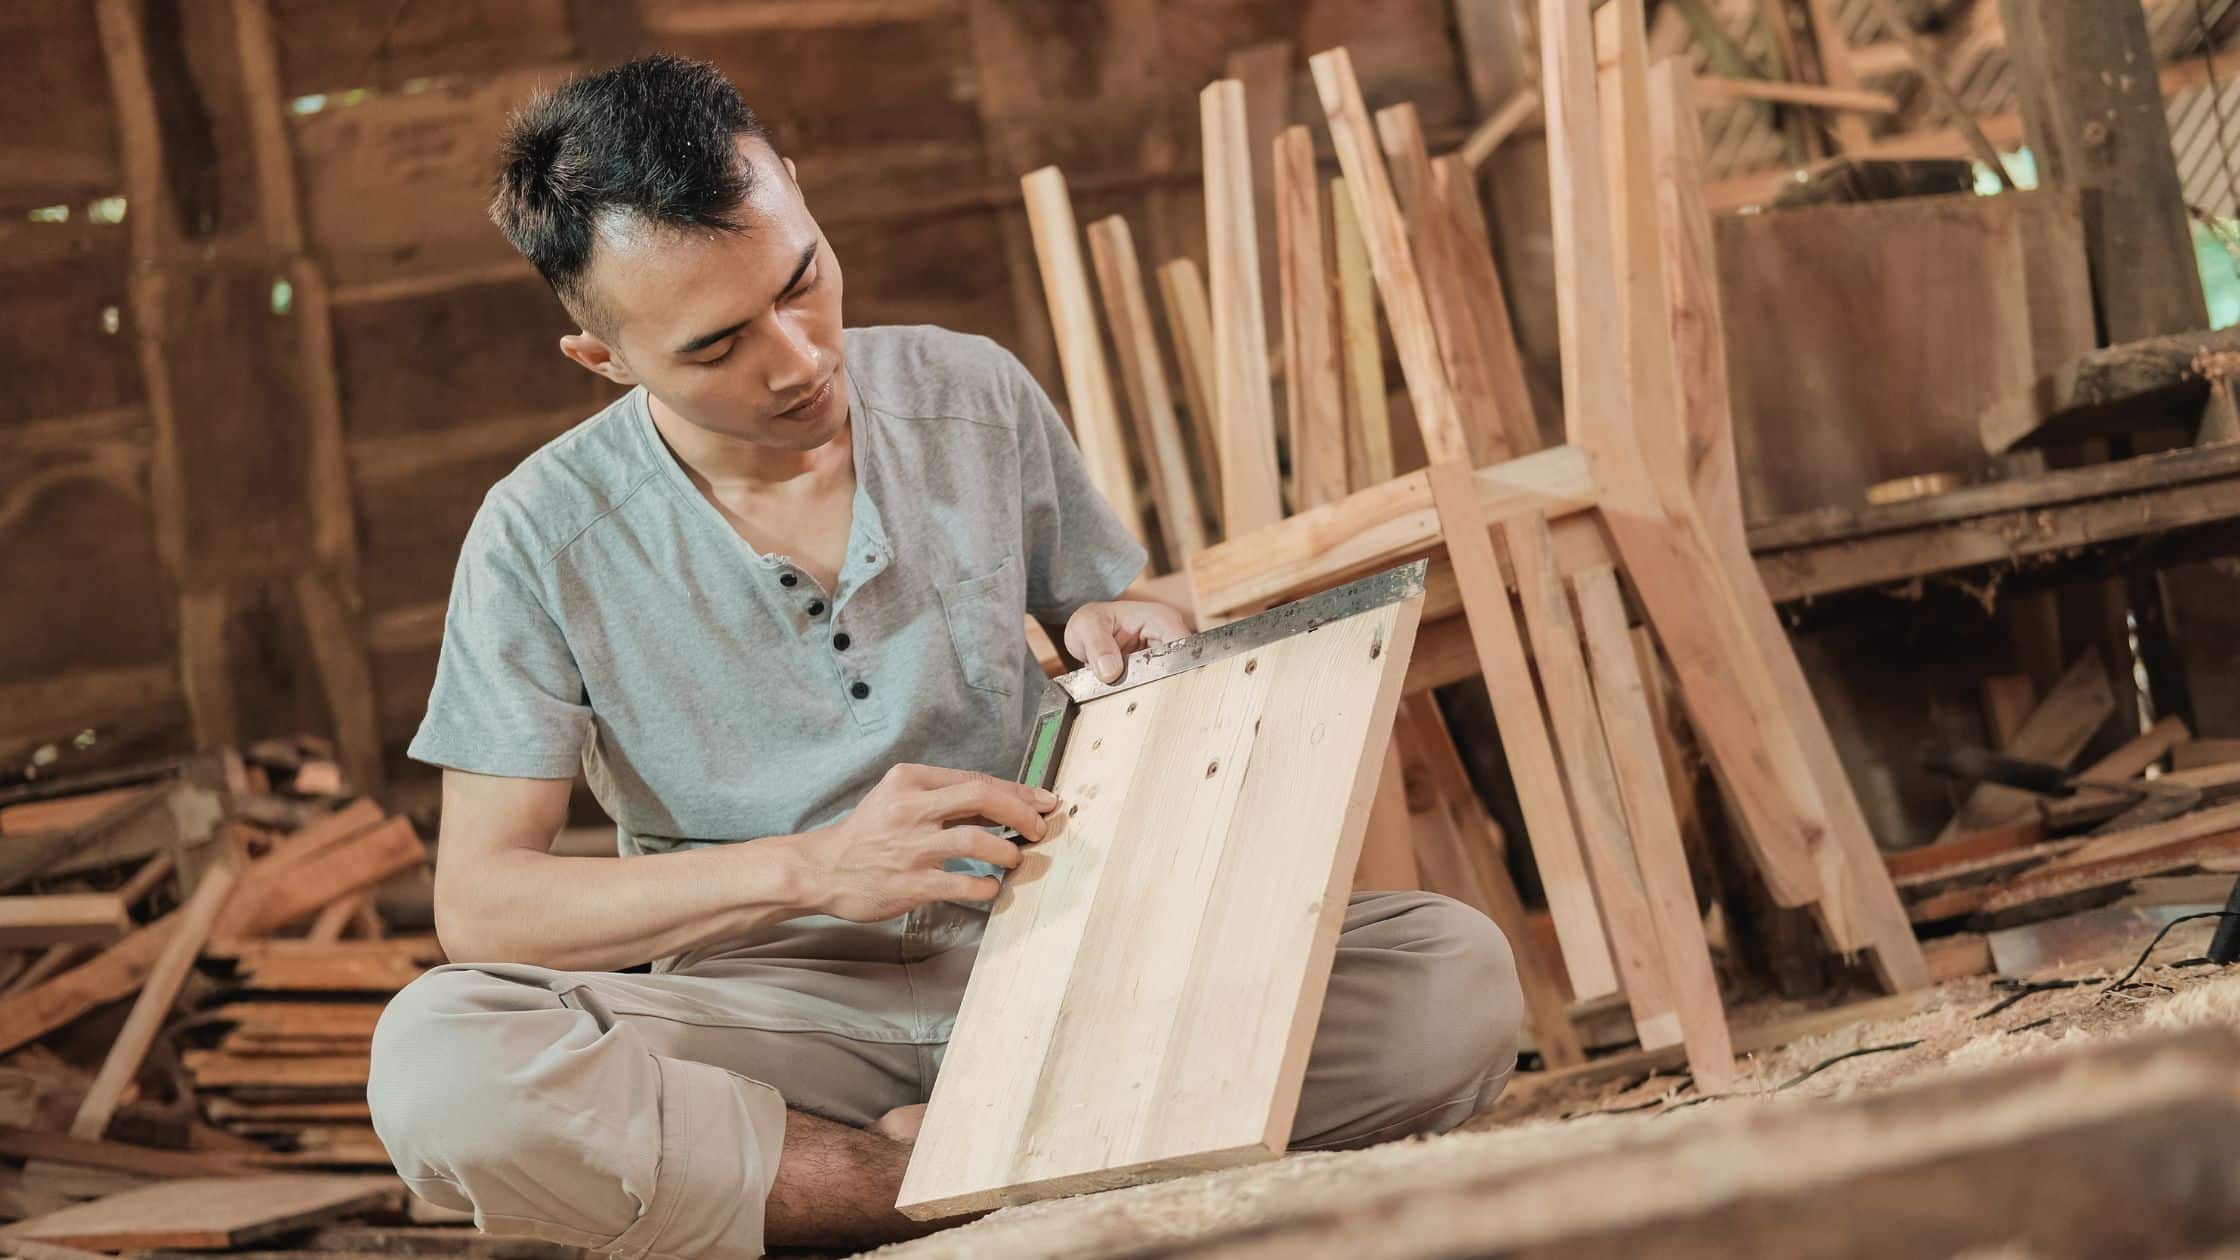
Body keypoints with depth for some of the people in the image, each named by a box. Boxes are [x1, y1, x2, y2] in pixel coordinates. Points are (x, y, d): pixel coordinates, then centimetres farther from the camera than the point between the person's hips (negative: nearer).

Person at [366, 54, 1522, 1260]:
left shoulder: (977, 398, 3)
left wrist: (1123, 637, -8)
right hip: (776, 1013, -2)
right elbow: (477, 902, -10)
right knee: (434, 1064, -34)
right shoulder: (544, 540, -6)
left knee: (1458, 978, -22)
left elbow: (1120, 622, 18)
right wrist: (809, 867, -20)